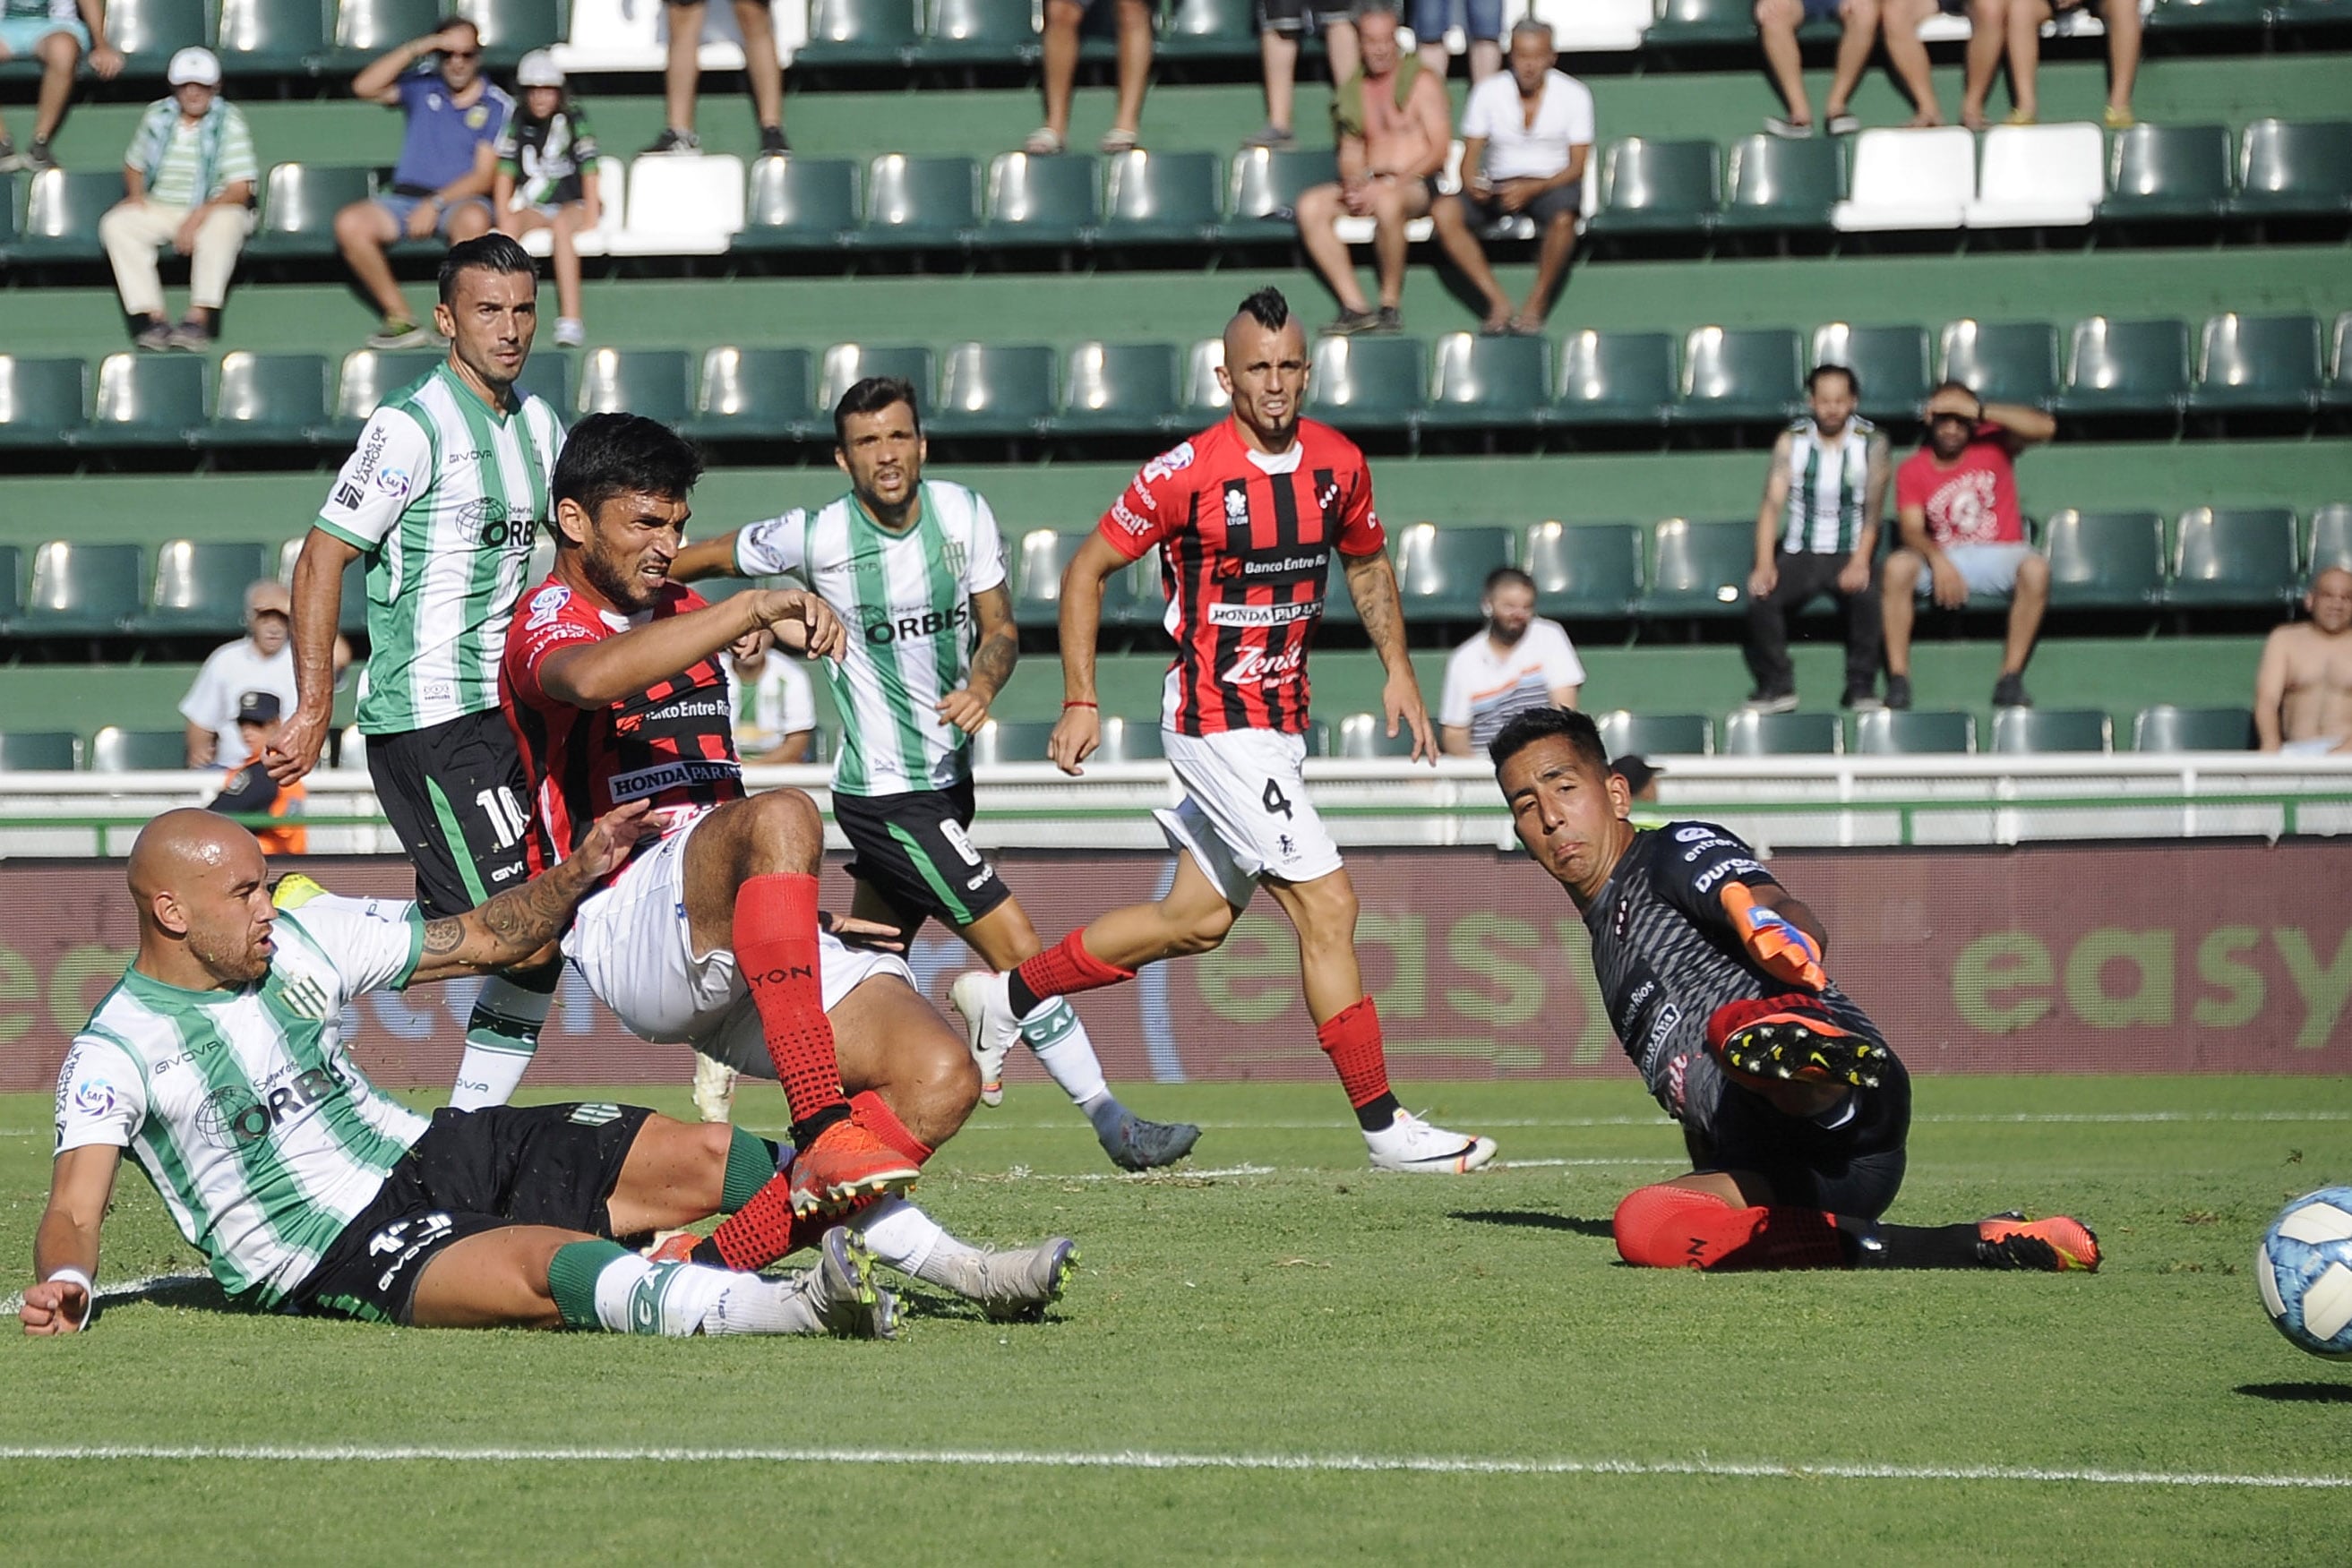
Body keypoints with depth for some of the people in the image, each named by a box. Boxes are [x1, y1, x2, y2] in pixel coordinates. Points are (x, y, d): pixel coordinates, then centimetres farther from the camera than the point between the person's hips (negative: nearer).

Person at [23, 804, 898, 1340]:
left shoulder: (304, 935, 8)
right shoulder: (113, 1053, -7)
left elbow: (484, 942, 16)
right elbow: (73, 1213, -15)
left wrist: (579, 874, 1)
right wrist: (64, 1285, -37)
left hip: (426, 1154, 8)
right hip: (335, 1258, -8)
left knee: (700, 1158, -6)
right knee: (549, 1267, -36)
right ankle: (811, 1306, -57)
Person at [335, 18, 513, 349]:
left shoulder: (498, 106, 4)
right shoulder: (423, 89, 15)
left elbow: (484, 177, -4)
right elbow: (364, 87, 1)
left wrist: (435, 204, -17)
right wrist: (415, 49, -5)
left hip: (460, 200, -3)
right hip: (406, 198, 3)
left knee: (474, 220, -40)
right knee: (350, 224, -25)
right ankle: (401, 319, -22)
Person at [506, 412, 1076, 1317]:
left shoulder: (685, 614, 27)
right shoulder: (550, 621, 0)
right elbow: (589, 677, -28)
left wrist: (804, 904, 29)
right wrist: (757, 611, -32)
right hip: (630, 926, -8)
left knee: (940, 1078, -15)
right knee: (782, 817, -38)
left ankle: (717, 1263, -16)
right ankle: (822, 1130, -45)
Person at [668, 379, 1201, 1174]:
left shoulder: (964, 514, -2)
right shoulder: (815, 538, -14)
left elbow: (999, 628, 2)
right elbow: (710, 557, 3)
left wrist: (981, 685, -18)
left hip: (947, 778, 6)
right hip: (886, 797, -6)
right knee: (1022, 951, -12)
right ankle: (1112, 1124, -7)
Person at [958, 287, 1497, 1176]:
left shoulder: (1338, 465, 3)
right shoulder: (1187, 474, -15)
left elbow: (1366, 565, 22)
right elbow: (1088, 570, -5)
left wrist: (1397, 668, 10)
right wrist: (1080, 702, -9)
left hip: (1282, 725, 8)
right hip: (1216, 723, -8)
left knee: (1197, 920, 13)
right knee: (1326, 905, -12)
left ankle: (1008, 997, 29)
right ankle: (1383, 1127, -6)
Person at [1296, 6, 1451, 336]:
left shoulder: (1421, 81, -2)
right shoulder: (1353, 90, 15)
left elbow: (1440, 148, -9)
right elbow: (1351, 152, 16)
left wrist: (1393, 183, -19)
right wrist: (1354, 183, -8)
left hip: (1417, 186, -6)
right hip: (1369, 186, 6)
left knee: (1387, 202, -40)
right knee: (1310, 205, -20)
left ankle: (1391, 306, -25)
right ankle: (1356, 308, -24)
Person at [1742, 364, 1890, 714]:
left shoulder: (1871, 443, -1)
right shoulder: (1791, 442, 2)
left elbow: (1873, 509, -8)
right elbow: (1772, 504, -7)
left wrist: (1859, 563, -24)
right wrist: (1764, 564, -21)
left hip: (1850, 555, -1)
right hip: (1799, 553, 1)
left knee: (1865, 595, -34)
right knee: (1760, 598, -27)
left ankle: (1861, 688, -19)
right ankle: (1776, 687, -13)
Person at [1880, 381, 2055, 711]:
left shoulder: (1992, 445, 0)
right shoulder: (1912, 471, 2)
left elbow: (2044, 427, -16)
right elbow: (1911, 529, -9)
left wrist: (1981, 411, -21)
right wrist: (1938, 560, -31)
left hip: (1998, 557, -1)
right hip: (1943, 558, 1)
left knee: (2035, 569, -33)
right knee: (1897, 566, -30)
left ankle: (2010, 681, -28)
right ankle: (1898, 681, -29)